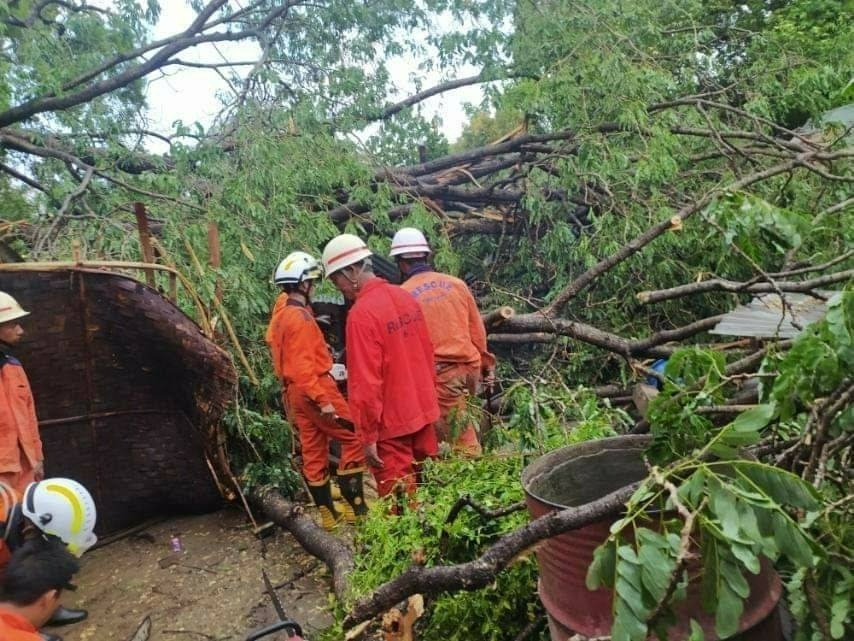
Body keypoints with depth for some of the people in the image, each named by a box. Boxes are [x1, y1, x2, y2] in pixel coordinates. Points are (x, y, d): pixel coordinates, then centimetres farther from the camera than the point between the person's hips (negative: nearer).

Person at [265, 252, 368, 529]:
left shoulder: (281, 314, 10)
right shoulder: (300, 317, -18)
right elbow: (303, 365, -24)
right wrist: (322, 399, -25)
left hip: (296, 391, 10)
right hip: (315, 387, -9)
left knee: (313, 451, 12)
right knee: (353, 437, -2)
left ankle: (328, 513, 19)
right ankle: (354, 504, 1)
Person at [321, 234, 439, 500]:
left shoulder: (361, 314, -20)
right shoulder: (406, 298, 2)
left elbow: (366, 383, -21)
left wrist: (368, 436, -13)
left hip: (391, 423, -7)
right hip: (423, 413, 7)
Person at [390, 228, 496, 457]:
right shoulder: (457, 284, 7)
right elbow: (477, 329, 10)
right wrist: (485, 364, 21)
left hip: (440, 373, -5)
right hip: (470, 366, 5)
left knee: (459, 437, 3)